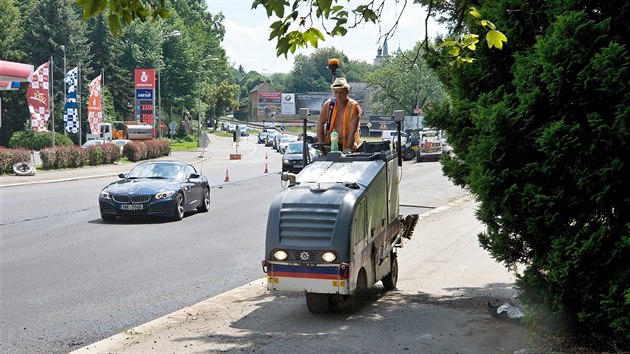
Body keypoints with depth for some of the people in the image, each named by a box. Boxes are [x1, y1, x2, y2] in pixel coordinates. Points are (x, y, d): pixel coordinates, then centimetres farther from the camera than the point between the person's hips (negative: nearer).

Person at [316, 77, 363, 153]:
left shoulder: (354, 106, -9)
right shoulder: (328, 104, 0)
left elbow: (353, 130, -15)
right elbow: (320, 124, 0)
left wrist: (348, 148, -24)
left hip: (347, 144, -2)